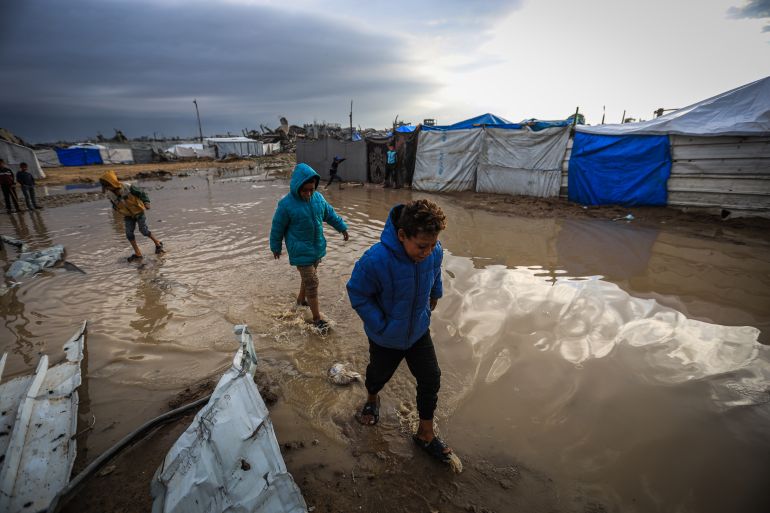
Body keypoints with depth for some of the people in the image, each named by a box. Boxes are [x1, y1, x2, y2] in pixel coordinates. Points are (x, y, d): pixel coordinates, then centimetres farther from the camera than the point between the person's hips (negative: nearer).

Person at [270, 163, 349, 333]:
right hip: (301, 252, -6)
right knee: (312, 282, -5)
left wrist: (342, 227, 19)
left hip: (317, 248, 6)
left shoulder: (318, 198, -3)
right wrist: (276, 248, 2)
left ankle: (301, 299, 48)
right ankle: (317, 319, 7)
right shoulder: (286, 204, -19)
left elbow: (330, 214, 13)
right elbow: (277, 228, -8)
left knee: (308, 277, 23)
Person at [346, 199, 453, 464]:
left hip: (419, 331, 3)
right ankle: (372, 399, 60)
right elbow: (358, 294, -20)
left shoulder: (434, 252, -20)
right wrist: (381, 325, -20)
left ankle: (426, 434, 34)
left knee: (431, 379, 9)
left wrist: (434, 296, 14)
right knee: (379, 375, 23)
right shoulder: (376, 260, -36)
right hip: (385, 338, -3)